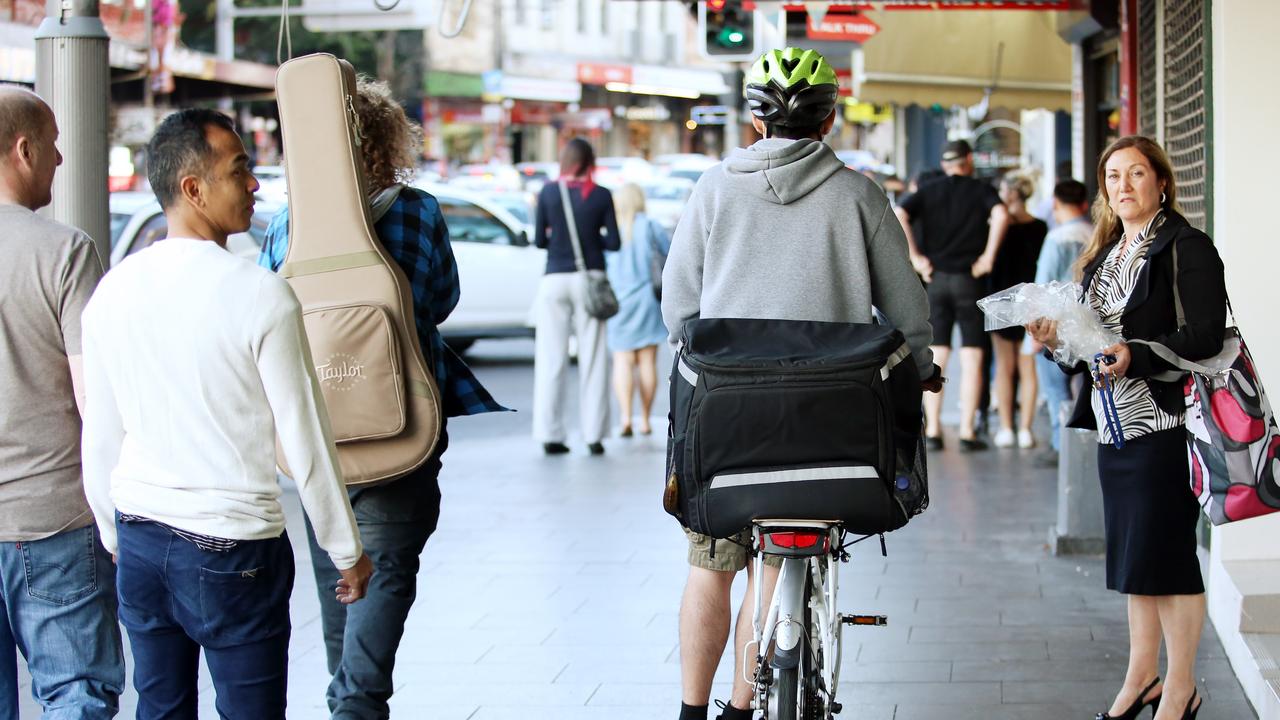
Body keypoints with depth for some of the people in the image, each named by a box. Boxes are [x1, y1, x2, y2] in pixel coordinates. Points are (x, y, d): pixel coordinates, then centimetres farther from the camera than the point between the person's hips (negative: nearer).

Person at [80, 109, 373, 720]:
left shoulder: (112, 292, 0)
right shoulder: (261, 295, -16)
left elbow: (100, 439, 7)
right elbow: (305, 440, -11)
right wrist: (348, 553, 0)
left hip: (140, 539, 6)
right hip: (232, 552, -5)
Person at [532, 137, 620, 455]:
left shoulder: (548, 192, 0)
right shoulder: (601, 195, -1)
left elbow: (539, 240, 1)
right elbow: (614, 242, -1)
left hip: (555, 280, 0)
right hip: (589, 280, 0)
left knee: (551, 359, 3)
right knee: (592, 359, 4)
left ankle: (550, 435, 1)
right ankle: (593, 435, 2)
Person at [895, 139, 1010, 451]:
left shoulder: (928, 191, 9)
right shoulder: (981, 190, 2)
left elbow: (898, 215, -7)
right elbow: (1001, 215, -19)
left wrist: (915, 257, -5)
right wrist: (988, 256, -11)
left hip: (937, 278, 2)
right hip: (970, 281, -2)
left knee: (935, 358, 6)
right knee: (971, 359, 1)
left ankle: (932, 431, 5)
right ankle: (967, 432, -1)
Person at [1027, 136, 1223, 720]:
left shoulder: (1187, 249, -8)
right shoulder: (1105, 255, 16)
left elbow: (1204, 336, -17)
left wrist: (1135, 358, -27)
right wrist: (1060, 339, 0)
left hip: (1165, 424, -8)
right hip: (1116, 424, 8)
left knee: (1166, 553, -4)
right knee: (1133, 557, 13)